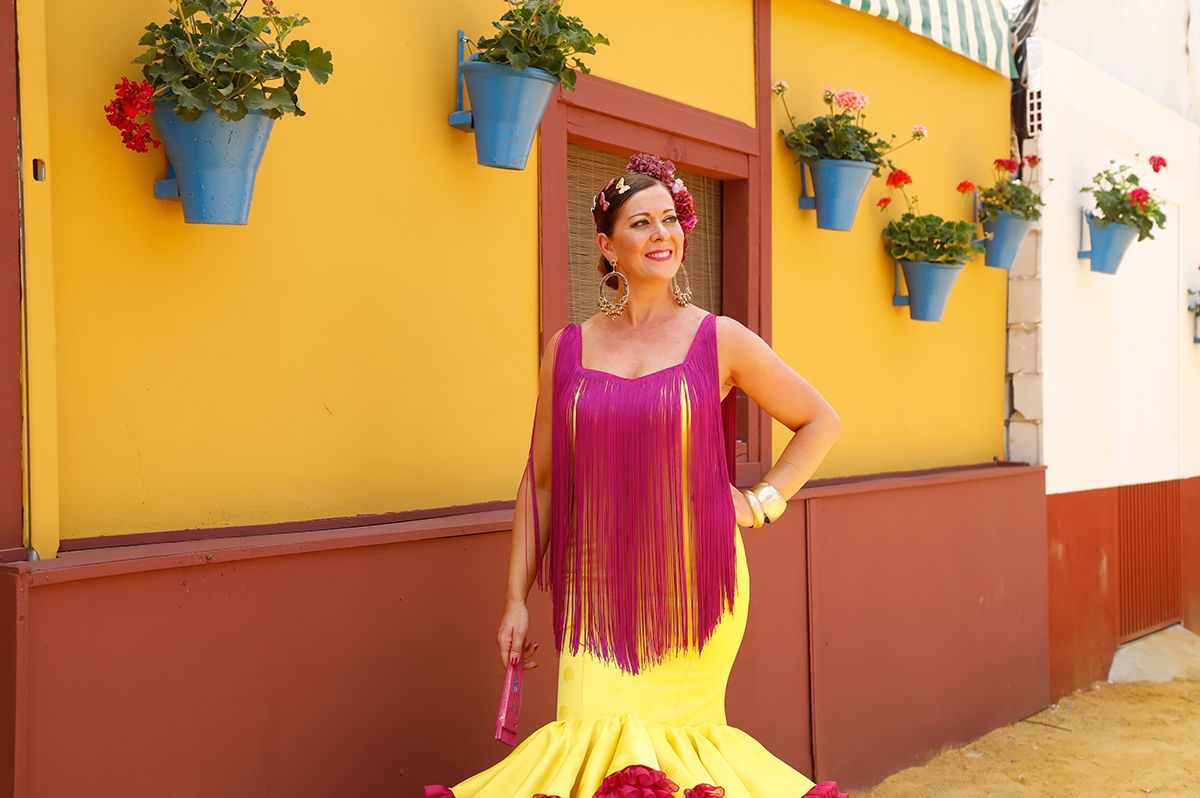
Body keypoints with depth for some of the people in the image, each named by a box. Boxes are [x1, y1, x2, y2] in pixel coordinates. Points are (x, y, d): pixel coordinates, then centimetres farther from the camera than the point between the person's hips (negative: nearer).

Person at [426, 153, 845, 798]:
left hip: (694, 586, -1)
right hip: (598, 592, 1)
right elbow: (540, 478, 9)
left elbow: (820, 421, 13)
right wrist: (516, 598, 7)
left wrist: (762, 502, 3)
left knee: (679, 740, 1)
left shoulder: (720, 340, 2)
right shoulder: (568, 349, 5)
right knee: (599, 739, -8)